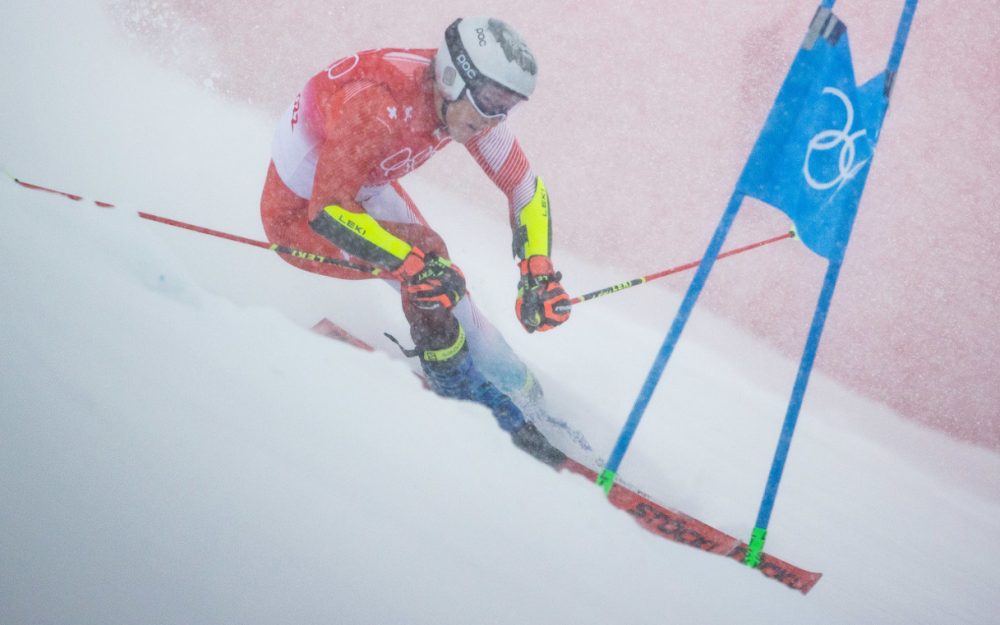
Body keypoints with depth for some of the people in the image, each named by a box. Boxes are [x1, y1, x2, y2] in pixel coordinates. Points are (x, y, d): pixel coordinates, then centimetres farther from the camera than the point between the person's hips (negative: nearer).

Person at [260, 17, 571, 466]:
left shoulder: (469, 101, -18)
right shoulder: (378, 106, -39)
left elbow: (526, 187, -10)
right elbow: (327, 211, -37)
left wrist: (539, 272, -22)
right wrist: (413, 263, -41)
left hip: (363, 188, 7)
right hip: (298, 214, -7)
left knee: (442, 278, 2)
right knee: (428, 259, -21)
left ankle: (526, 403, 18)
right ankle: (478, 404, -2)